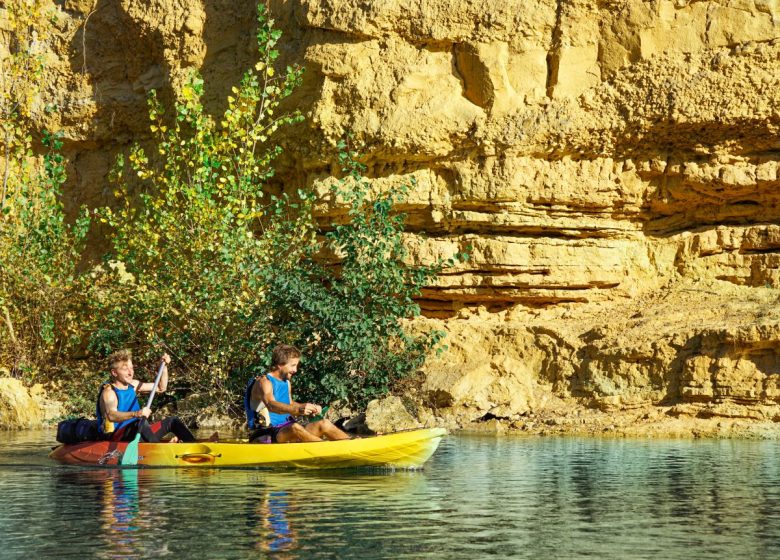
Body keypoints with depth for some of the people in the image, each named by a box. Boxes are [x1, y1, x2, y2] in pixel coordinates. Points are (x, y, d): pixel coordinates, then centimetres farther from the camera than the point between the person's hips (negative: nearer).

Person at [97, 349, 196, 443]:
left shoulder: (132, 385, 11)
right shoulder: (109, 391, -16)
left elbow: (161, 388, 21)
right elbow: (111, 416, -37)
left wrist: (164, 366, 7)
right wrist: (136, 414, -51)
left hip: (135, 434, 9)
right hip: (115, 438, -9)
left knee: (172, 421, 7)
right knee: (141, 421, -36)